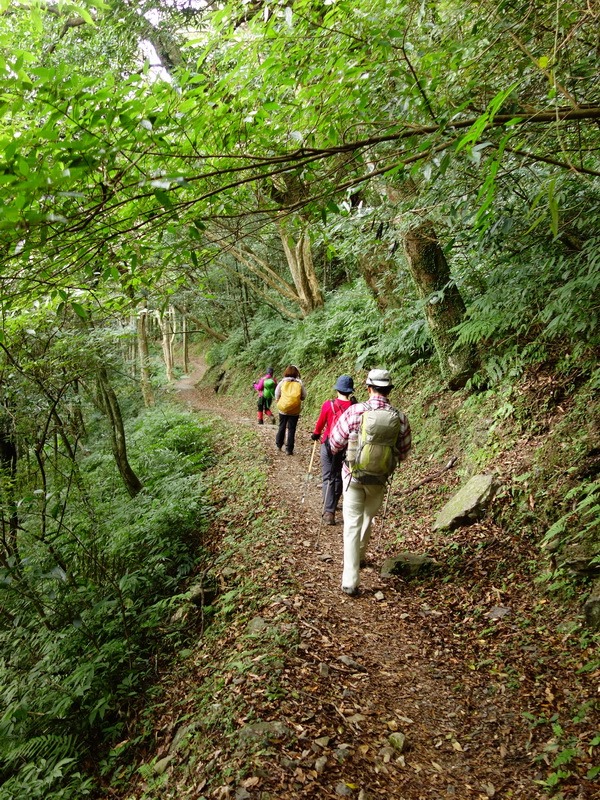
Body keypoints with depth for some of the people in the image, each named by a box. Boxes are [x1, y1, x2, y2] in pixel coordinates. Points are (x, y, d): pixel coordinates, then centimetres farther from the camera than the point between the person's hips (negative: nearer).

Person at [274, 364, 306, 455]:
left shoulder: (282, 382, -5)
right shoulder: (299, 384, -8)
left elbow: (277, 395, 2)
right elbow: (303, 397, -1)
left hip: (283, 409, 1)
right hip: (295, 411, -1)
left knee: (281, 427, 19)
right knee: (291, 429, 5)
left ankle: (279, 445, 31)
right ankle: (289, 450, 6)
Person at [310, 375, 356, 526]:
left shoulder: (328, 405, -12)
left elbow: (320, 422, 1)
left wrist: (316, 434, 20)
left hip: (329, 445, -2)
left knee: (328, 478, 3)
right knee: (338, 477, 19)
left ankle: (328, 511, -9)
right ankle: (332, 505, 34)